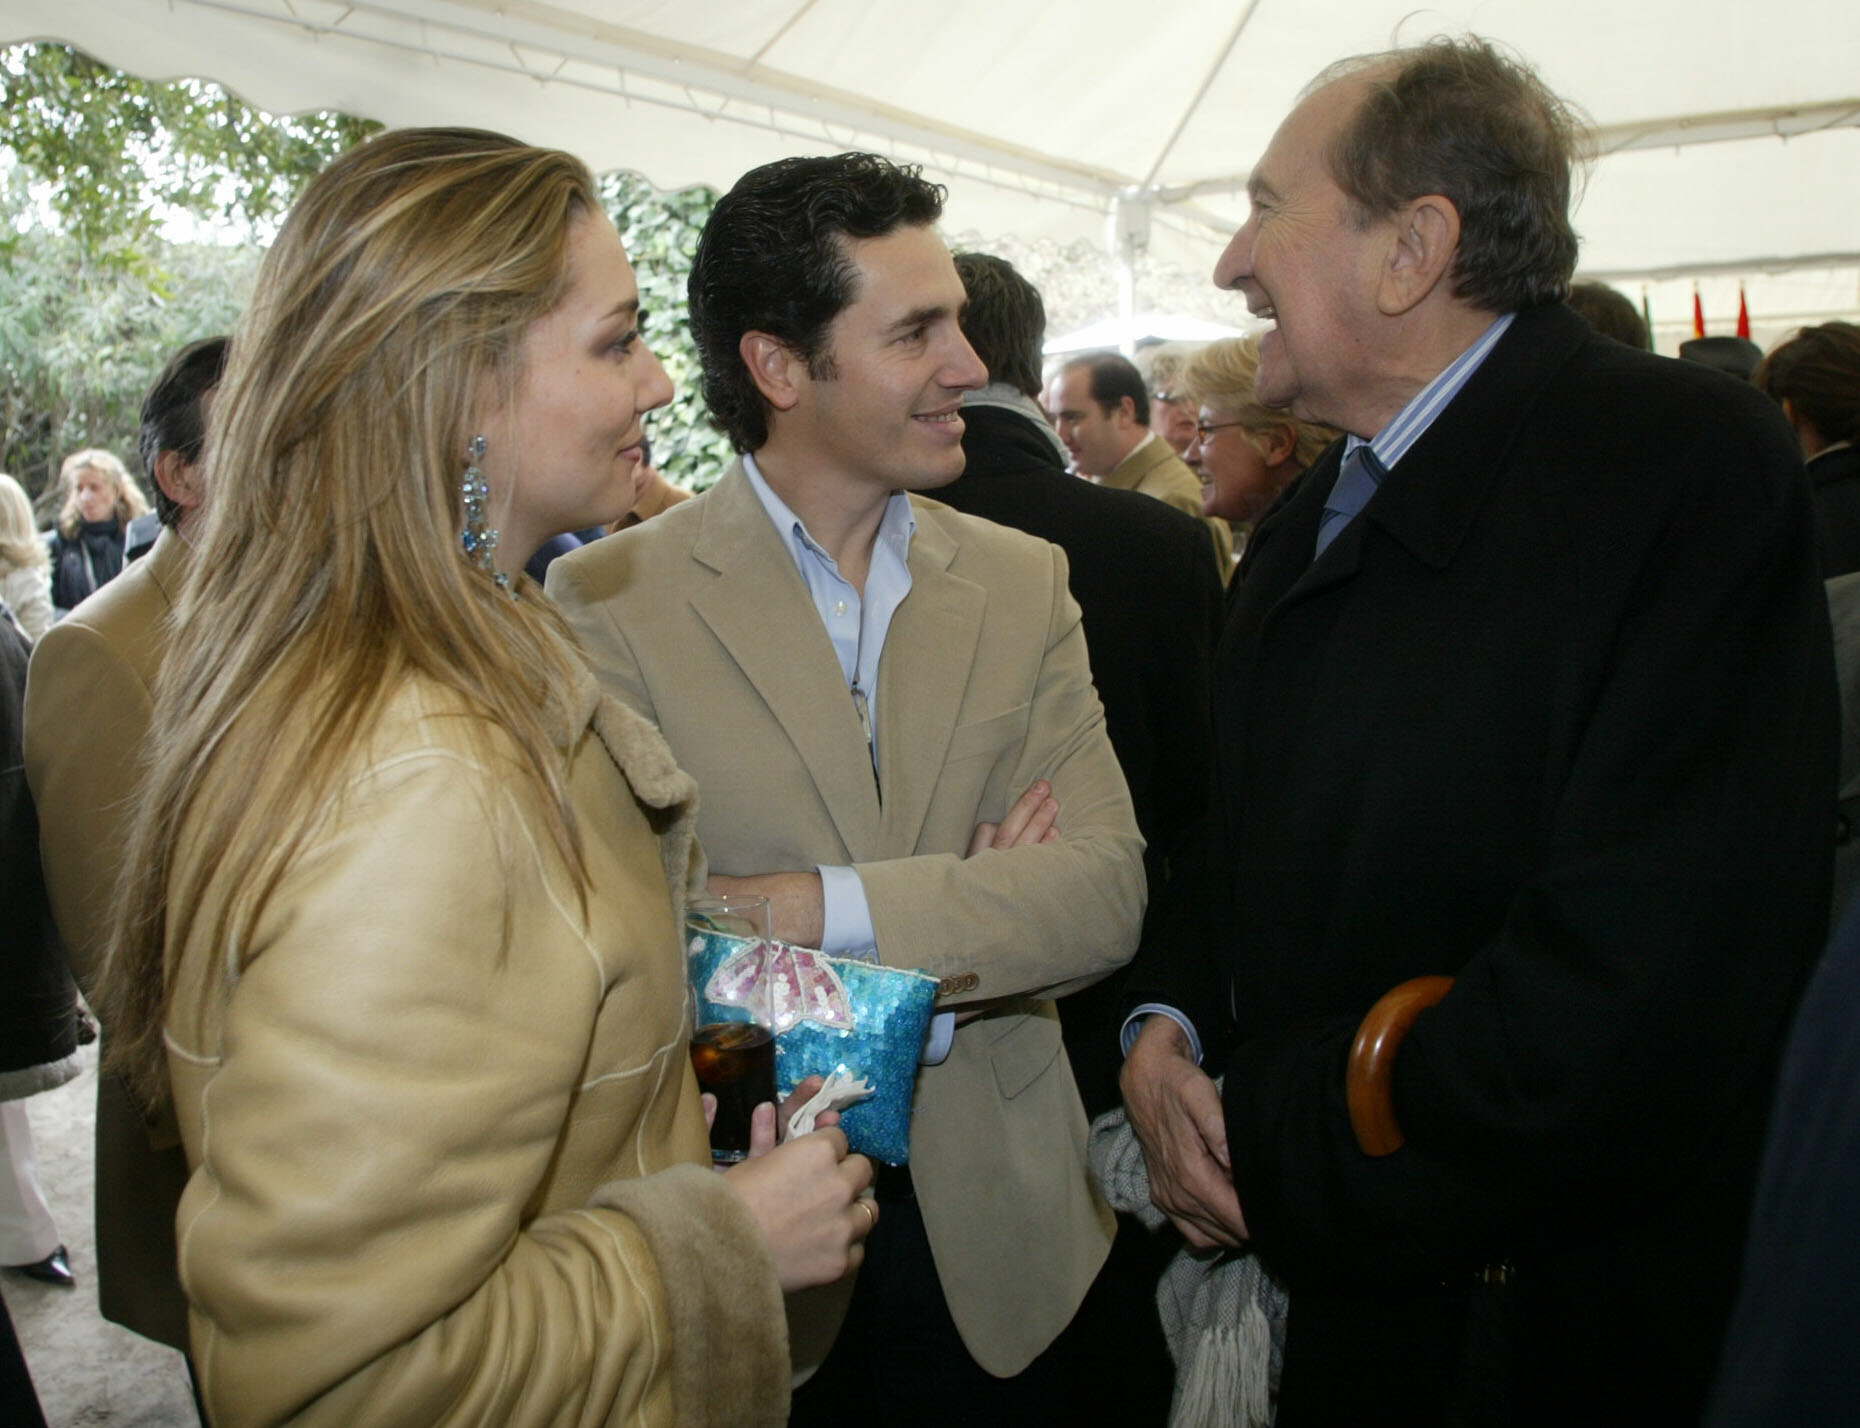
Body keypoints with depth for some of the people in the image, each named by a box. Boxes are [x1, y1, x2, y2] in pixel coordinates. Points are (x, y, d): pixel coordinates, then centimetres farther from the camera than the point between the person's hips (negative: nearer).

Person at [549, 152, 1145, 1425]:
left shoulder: (1024, 582, 0)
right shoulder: (607, 601, -11)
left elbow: (1108, 892, -9)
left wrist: (813, 909, -23)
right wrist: (966, 917, -16)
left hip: (996, 1228, 3)